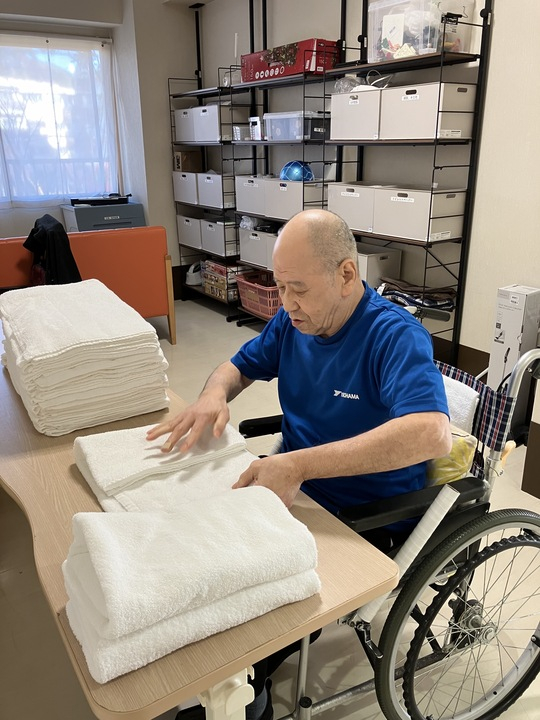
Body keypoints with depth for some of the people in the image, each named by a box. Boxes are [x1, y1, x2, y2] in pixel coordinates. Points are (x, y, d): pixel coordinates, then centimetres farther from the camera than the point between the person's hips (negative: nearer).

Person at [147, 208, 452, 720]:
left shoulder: (396, 336, -22)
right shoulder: (292, 321, -1)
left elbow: (432, 434, -38)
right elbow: (239, 366, 12)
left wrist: (298, 466, -41)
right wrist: (214, 394, -13)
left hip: (368, 518, -7)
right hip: (293, 482, 7)